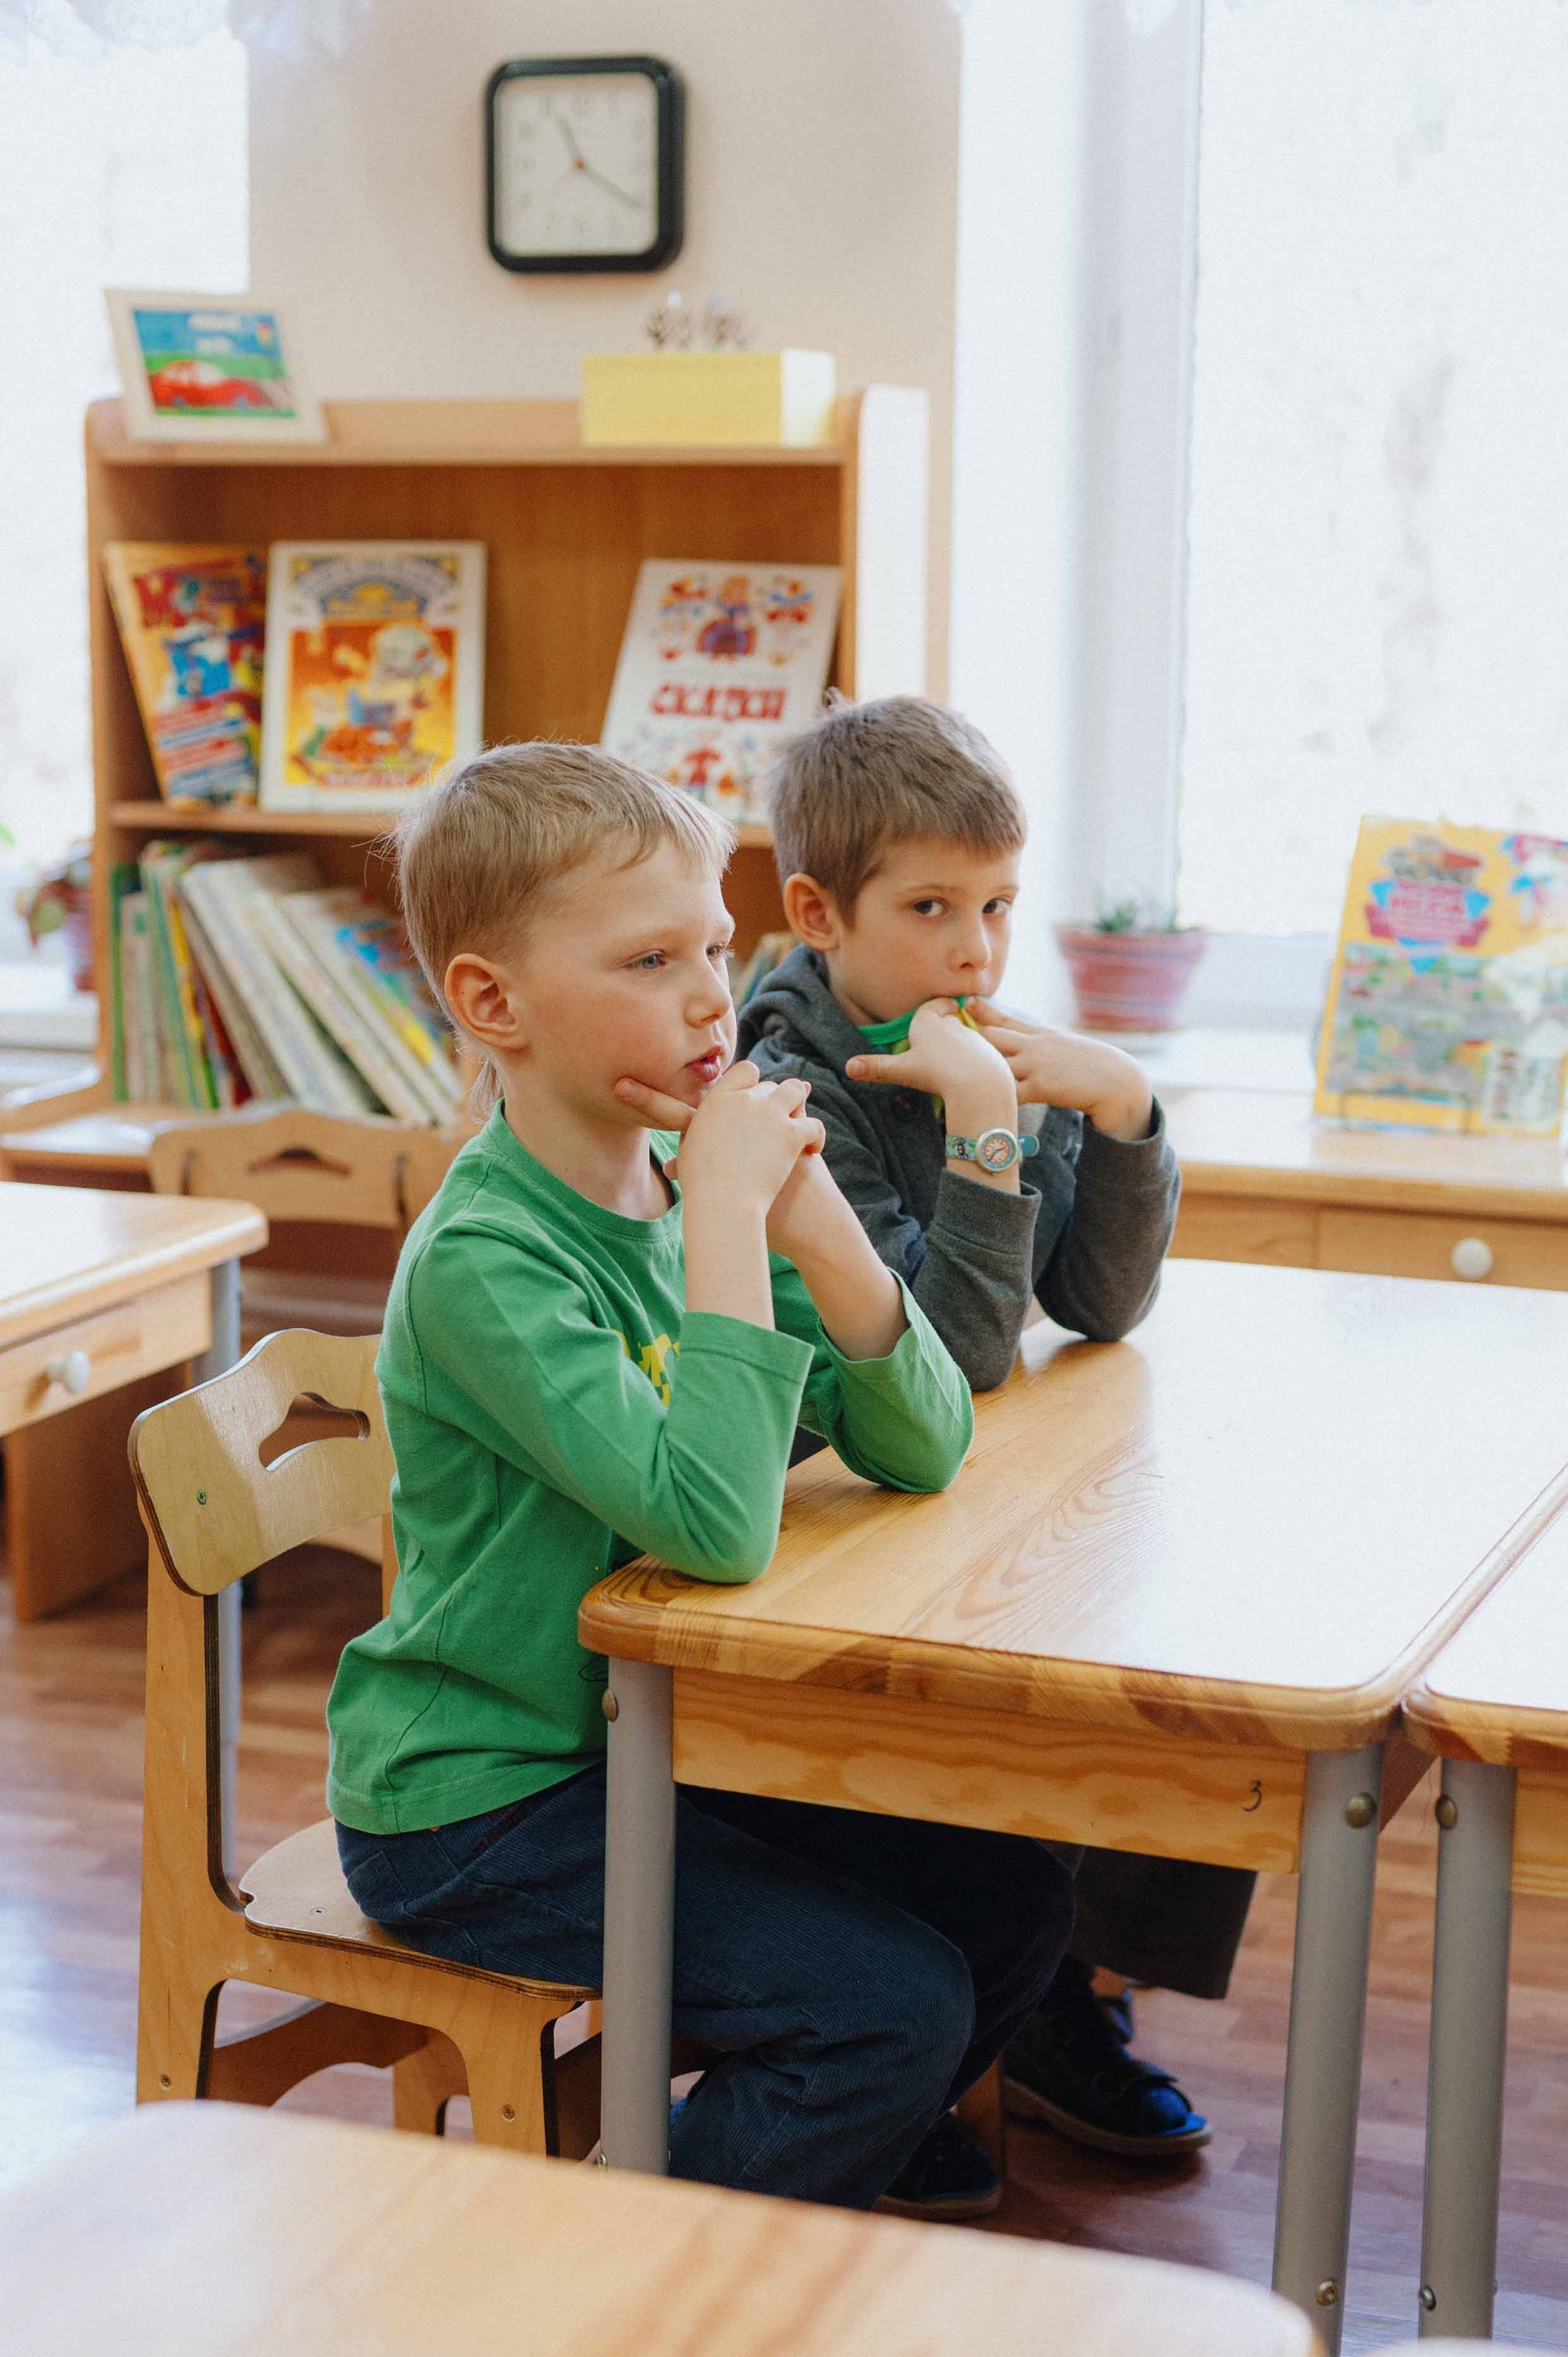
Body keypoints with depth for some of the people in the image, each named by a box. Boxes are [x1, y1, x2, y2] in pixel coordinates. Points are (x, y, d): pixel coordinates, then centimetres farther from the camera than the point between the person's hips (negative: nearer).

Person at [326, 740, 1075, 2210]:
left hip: (654, 1744, 8)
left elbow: (919, 1452, -2)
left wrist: (816, 1221, -18)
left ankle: (801, 2174, 25)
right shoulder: (484, 1259, -23)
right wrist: (726, 1212, -31)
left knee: (1010, 1895, 5)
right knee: (894, 2004, -15)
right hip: (476, 1811, -8)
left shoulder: (680, 1195, 1)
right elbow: (718, 1525, -35)